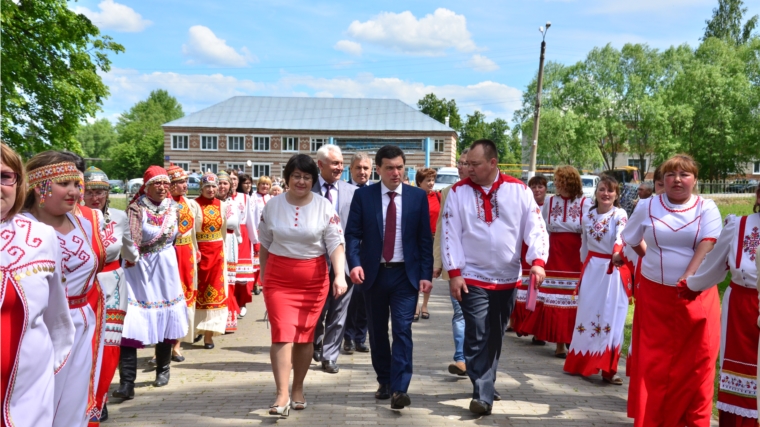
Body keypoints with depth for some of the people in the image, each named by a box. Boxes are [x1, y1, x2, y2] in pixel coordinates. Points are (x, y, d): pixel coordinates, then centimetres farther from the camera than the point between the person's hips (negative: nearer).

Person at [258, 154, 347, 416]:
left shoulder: (324, 207, -4)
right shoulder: (272, 206, 1)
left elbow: (335, 244, -10)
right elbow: (265, 245, 10)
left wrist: (340, 276, -22)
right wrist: (263, 277, 13)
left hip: (314, 279, 0)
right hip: (279, 278, 0)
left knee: (305, 335, 9)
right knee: (282, 334, -9)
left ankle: (298, 389, 26)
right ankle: (282, 395, -6)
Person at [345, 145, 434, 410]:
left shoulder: (418, 197, 2)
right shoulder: (363, 196, 1)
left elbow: (425, 238, 2)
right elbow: (353, 234, -2)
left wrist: (426, 274, -5)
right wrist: (355, 263, -18)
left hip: (405, 274, -1)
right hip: (373, 273, 1)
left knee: (402, 330, -8)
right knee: (377, 331, 12)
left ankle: (399, 389, -5)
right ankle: (384, 381, 28)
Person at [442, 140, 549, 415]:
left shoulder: (518, 190, -1)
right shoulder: (458, 192, -3)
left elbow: (535, 228, -4)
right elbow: (450, 234, -4)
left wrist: (538, 261, -18)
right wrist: (454, 272, -10)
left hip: (507, 278, 2)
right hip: (473, 278, -2)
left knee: (495, 338, 14)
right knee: (477, 337, -8)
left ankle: (484, 387, 31)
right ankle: (483, 395, -1)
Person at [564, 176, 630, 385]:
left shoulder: (620, 215, -7)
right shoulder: (588, 217, 7)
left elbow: (621, 237, -28)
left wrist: (617, 254, -47)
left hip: (614, 270, -4)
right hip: (592, 269, 4)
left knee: (611, 318, -3)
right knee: (587, 315, 9)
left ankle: (608, 369, 4)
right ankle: (581, 363, 23)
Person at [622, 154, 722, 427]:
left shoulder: (706, 208, -1)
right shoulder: (647, 207, 4)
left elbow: (707, 246, -15)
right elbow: (630, 240, 16)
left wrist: (688, 278, -27)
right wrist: (655, 261, 8)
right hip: (655, 294, 1)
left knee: (696, 361, 1)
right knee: (653, 360, 4)